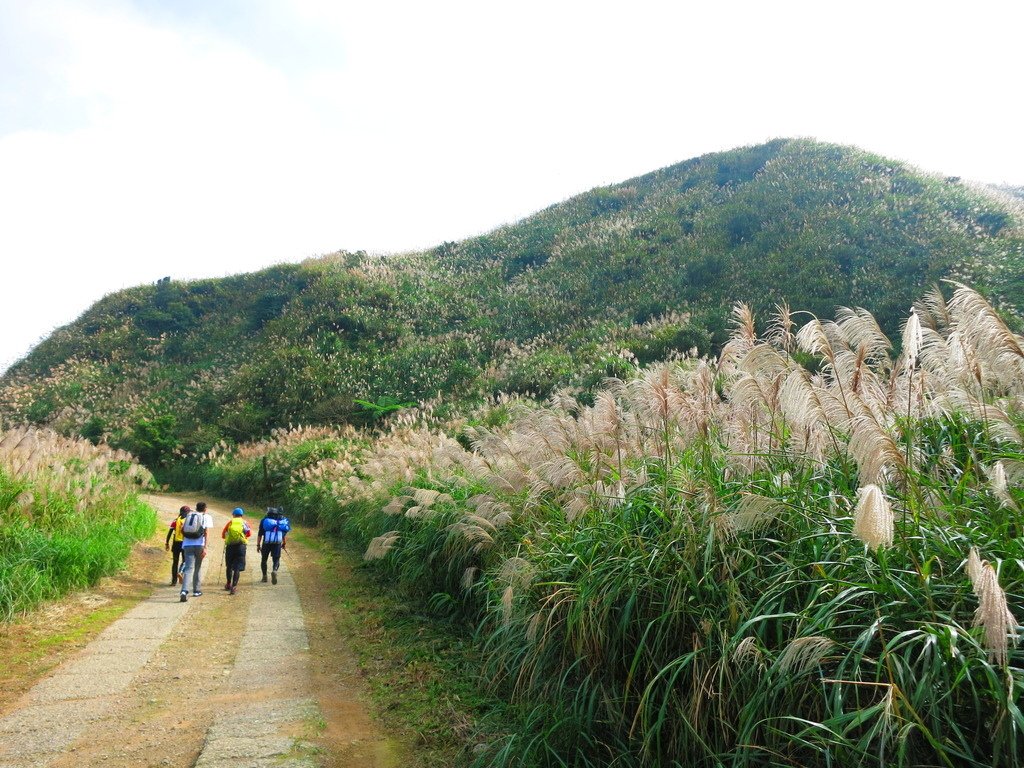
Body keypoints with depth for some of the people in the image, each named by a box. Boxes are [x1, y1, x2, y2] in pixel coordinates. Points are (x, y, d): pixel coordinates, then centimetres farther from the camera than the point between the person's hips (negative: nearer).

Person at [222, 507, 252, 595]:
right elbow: (249, 533, -1)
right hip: (241, 545, -1)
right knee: (237, 567, -2)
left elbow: (223, 535, 8)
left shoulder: (230, 522, 8)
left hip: (230, 546, 1)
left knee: (229, 566, 18)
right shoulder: (244, 523, 7)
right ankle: (234, 586, -14)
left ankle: (229, 584, 30)